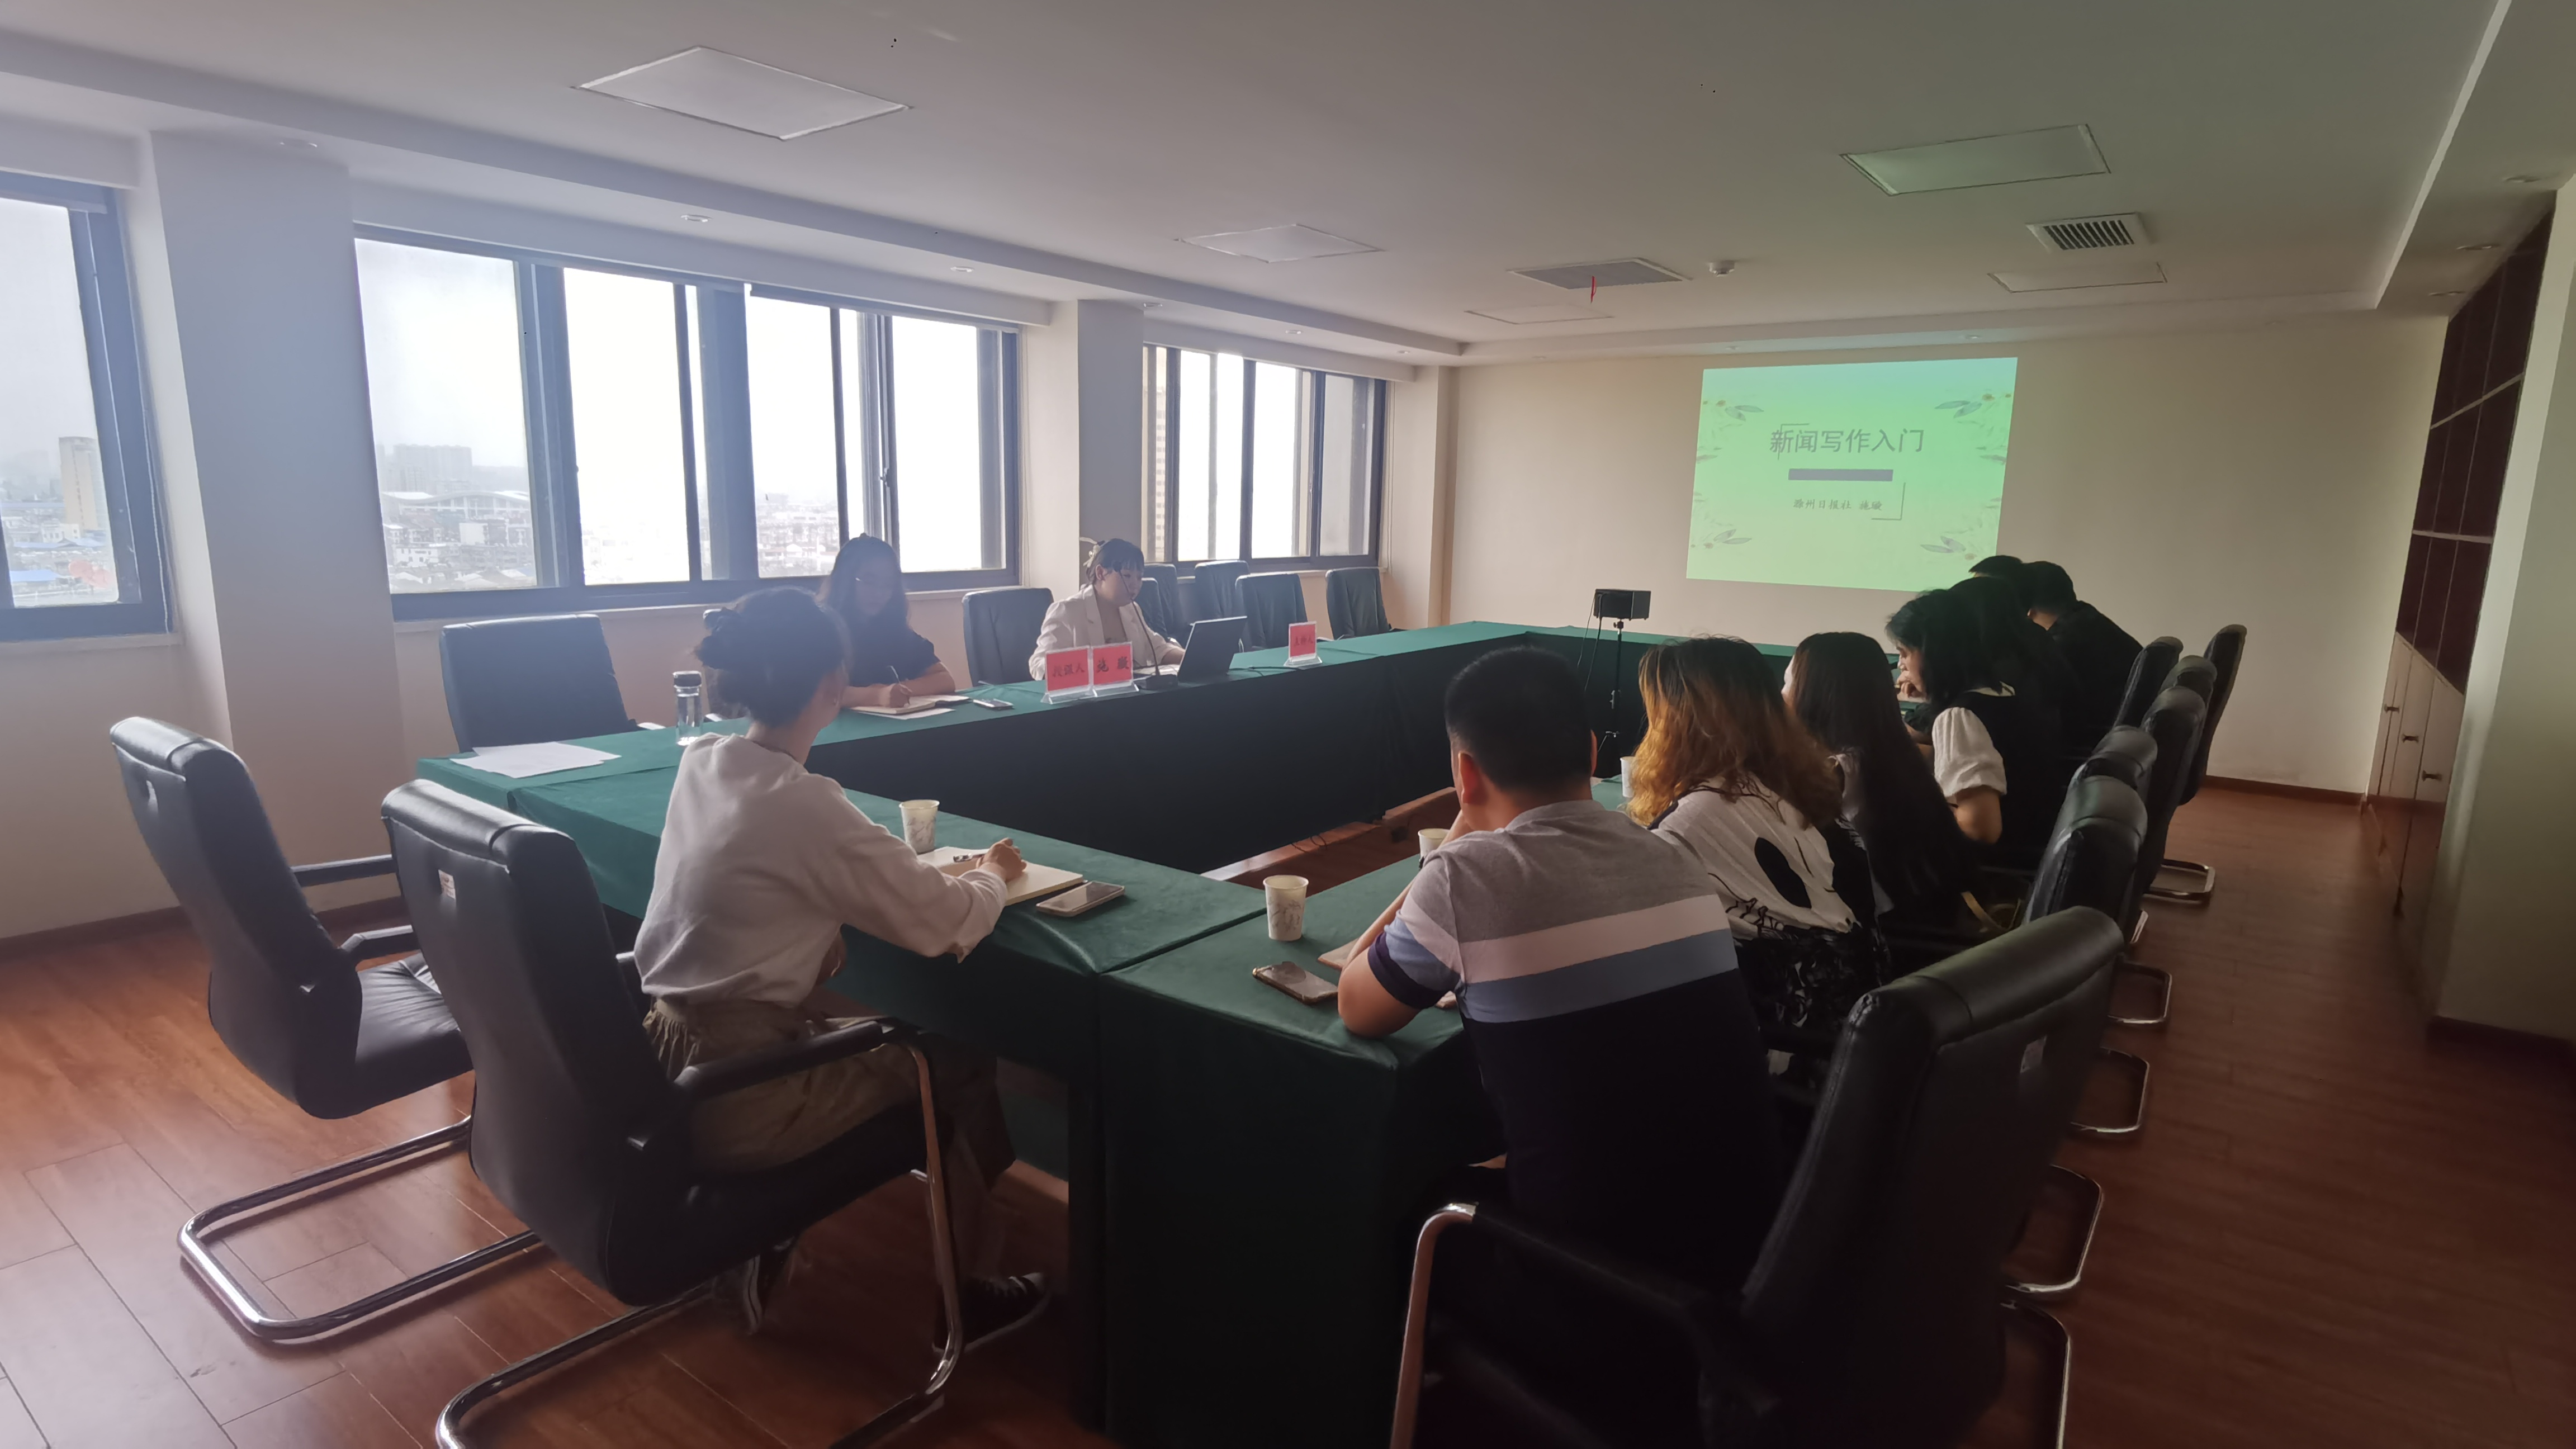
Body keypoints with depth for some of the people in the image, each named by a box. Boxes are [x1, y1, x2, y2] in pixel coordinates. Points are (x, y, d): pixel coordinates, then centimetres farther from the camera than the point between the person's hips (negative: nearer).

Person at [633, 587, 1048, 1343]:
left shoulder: (700, 764, 0)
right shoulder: (802, 805, -25)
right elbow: (948, 926, -19)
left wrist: (933, 870, 2)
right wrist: (993, 875, 2)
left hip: (667, 1062, 8)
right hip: (732, 1103, -8)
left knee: (893, 1030, 25)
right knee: (958, 1060, 10)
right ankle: (974, 1293, 26)